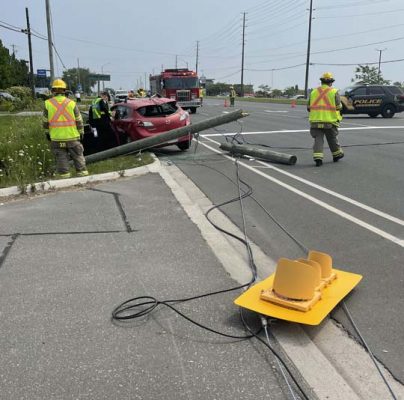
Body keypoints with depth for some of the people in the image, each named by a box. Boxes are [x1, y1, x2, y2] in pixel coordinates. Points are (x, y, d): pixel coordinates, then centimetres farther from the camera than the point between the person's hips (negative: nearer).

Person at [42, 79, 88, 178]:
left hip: (56, 137, 1)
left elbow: (45, 121, 6)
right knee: (78, 157, 9)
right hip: (72, 136, -1)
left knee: (61, 159, 7)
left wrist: (47, 132, 18)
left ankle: (64, 175, 9)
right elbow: (79, 120, 1)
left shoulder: (48, 103, 0)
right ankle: (83, 174, 11)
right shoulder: (71, 103, -3)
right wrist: (81, 132, 11)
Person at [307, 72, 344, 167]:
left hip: (315, 121, 2)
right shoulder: (334, 92, -3)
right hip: (330, 121, -2)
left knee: (318, 139, 3)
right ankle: (337, 155, 31)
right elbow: (338, 107, -4)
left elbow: (309, 107, 10)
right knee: (332, 139, 14)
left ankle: (317, 158, -10)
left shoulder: (314, 92, 8)